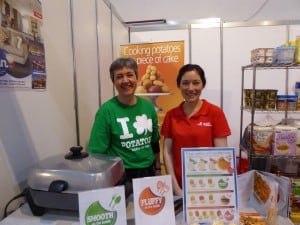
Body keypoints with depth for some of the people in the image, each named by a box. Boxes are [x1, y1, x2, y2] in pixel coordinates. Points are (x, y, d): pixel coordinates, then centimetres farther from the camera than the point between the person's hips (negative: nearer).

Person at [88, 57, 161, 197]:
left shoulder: (148, 106, -1)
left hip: (148, 173, 4)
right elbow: (98, 152, -10)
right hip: (121, 177, -4)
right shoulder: (106, 110, -14)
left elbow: (154, 143, 9)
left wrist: (158, 170, 11)